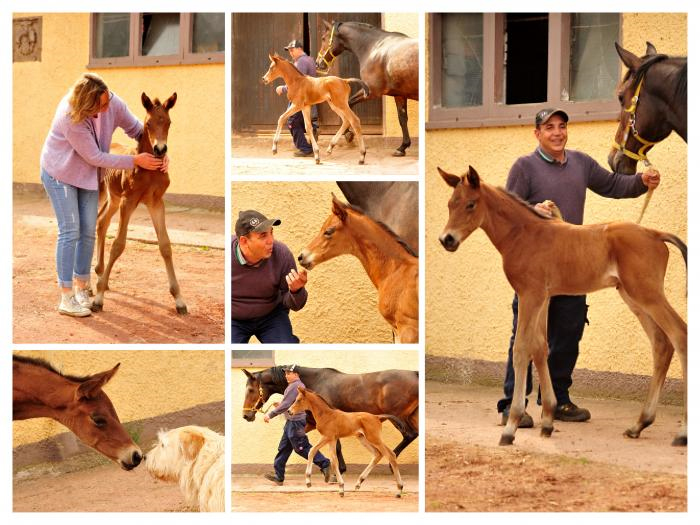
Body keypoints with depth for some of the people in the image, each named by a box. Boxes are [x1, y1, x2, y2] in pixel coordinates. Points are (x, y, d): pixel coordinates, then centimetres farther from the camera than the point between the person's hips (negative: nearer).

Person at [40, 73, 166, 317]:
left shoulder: (113, 103, -19)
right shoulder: (70, 118, -35)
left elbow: (136, 128, -2)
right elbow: (95, 157, -27)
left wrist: (159, 153, -16)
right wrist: (135, 161, -25)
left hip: (88, 175, 6)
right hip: (60, 173, -6)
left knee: (88, 232, 5)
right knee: (70, 232, -10)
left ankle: (81, 289, 17)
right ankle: (66, 299, -7)